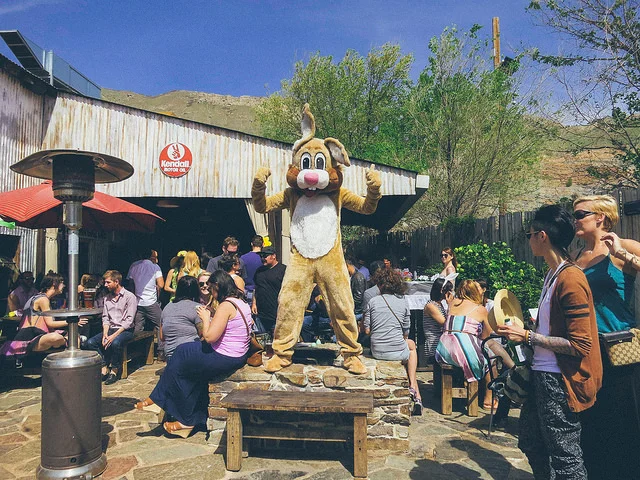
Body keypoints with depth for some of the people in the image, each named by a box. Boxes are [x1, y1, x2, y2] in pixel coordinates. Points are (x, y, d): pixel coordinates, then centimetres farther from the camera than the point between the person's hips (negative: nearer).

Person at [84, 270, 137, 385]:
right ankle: (104, 367, -11)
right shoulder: (107, 298, 16)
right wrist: (105, 334, -8)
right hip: (110, 329, 6)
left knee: (115, 343, -36)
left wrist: (114, 335, -21)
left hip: (125, 330, -6)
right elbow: (105, 318, 10)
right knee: (90, 343, -17)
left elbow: (129, 321, -13)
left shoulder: (130, 297, -7)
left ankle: (115, 370, -15)